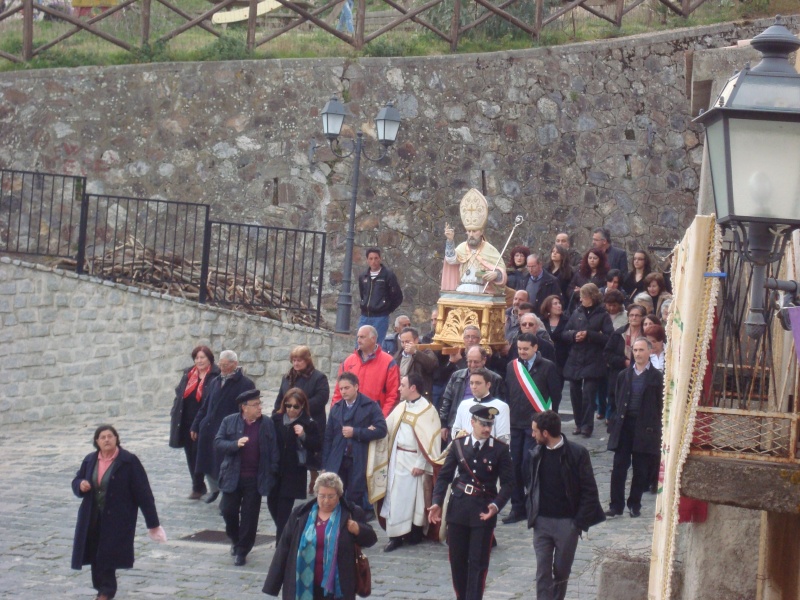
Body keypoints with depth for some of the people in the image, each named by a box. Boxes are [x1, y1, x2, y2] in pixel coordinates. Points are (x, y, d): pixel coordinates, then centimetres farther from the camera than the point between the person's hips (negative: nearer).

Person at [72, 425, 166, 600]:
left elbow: (143, 492, -8)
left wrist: (153, 522, -9)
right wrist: (80, 485, -8)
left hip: (117, 520, -5)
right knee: (96, 556, 6)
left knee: (108, 556, -8)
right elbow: (76, 482, 20)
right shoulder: (90, 460, 7)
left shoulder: (129, 461, -9)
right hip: (92, 519, 5)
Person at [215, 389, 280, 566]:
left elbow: (274, 450, 5)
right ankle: (235, 539, 29)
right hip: (233, 477, 0)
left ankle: (242, 550, 11)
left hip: (256, 479, 0)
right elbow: (218, 443, -4)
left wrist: (273, 472, -3)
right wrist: (235, 444, -21)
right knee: (228, 510, 1)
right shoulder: (229, 422, 1)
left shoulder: (267, 424, 3)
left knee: (249, 515, 1)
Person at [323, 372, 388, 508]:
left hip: (358, 462, -3)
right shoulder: (335, 408, 13)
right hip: (336, 462, 3)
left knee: (355, 500, 0)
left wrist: (355, 432, -13)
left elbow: (381, 430, -10)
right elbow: (328, 438, 11)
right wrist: (325, 465, 5)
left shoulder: (370, 406, 1)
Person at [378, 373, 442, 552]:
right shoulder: (401, 407, 10)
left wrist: (421, 464, -16)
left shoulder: (427, 410, -10)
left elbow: (430, 440, -13)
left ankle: (416, 534, 16)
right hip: (397, 458, 6)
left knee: (415, 496, 3)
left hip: (414, 460, -6)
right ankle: (396, 536, 6)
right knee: (395, 496, 3)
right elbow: (387, 427, 14)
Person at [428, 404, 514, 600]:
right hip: (458, 508, 2)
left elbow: (508, 482, -5)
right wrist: (436, 502, -9)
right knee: (457, 560, 9)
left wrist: (496, 505, -21)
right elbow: (444, 476, 5)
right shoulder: (458, 445, 3)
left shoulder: (500, 449, -3)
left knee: (478, 562, -1)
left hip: (484, 511, -2)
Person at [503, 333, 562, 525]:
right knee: (514, 466, 3)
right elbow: (507, 393, 15)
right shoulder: (512, 367, 10)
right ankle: (517, 508, 11)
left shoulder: (547, 367, -4)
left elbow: (556, 395, -2)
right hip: (514, 424, 5)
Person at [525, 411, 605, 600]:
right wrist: (531, 511, 5)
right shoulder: (536, 453, 4)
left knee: (562, 571, 8)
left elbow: (589, 491, -6)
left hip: (567, 522, -3)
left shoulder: (577, 453, -10)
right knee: (543, 571, -2)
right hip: (541, 521, 3)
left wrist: (580, 521, -10)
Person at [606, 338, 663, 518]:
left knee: (640, 469, 4)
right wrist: (617, 421, 7)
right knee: (619, 467, 0)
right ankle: (616, 505, 4)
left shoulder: (656, 377, 0)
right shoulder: (624, 375, 11)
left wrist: (655, 428, -5)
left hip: (644, 428, -3)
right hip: (624, 425, 3)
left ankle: (635, 504, 16)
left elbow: (660, 404, 0)